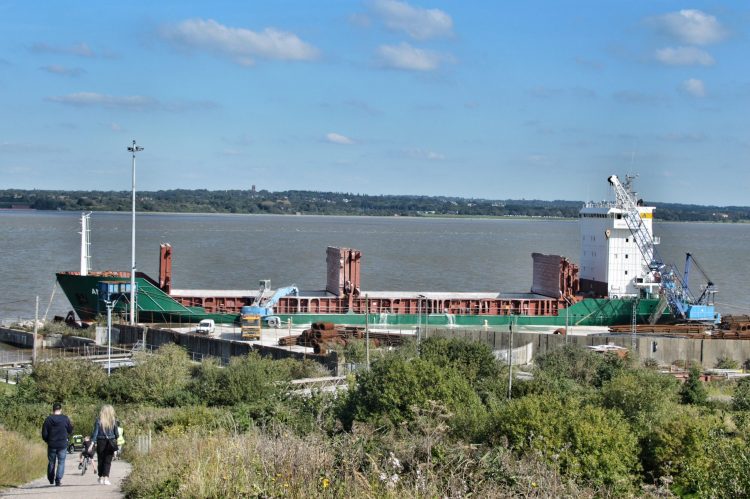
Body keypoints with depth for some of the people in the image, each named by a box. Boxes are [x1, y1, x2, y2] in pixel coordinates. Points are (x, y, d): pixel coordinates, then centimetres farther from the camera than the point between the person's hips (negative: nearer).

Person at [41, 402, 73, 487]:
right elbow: (70, 431, 4)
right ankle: (58, 480, -8)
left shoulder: (48, 419, -5)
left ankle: (51, 480, 26)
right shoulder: (65, 419, -5)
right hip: (63, 444, -1)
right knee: (61, 462, 5)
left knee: (51, 462, 15)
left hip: (51, 445, 1)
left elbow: (44, 433, -3)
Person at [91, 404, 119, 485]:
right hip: (110, 443, 0)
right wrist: (116, 440, 21)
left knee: (100, 460, 13)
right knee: (108, 461, 2)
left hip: (100, 442, 0)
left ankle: (101, 478, 21)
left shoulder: (99, 420, -5)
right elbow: (116, 433, 3)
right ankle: (106, 478, -10)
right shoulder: (114, 421, -3)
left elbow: (95, 432, -7)